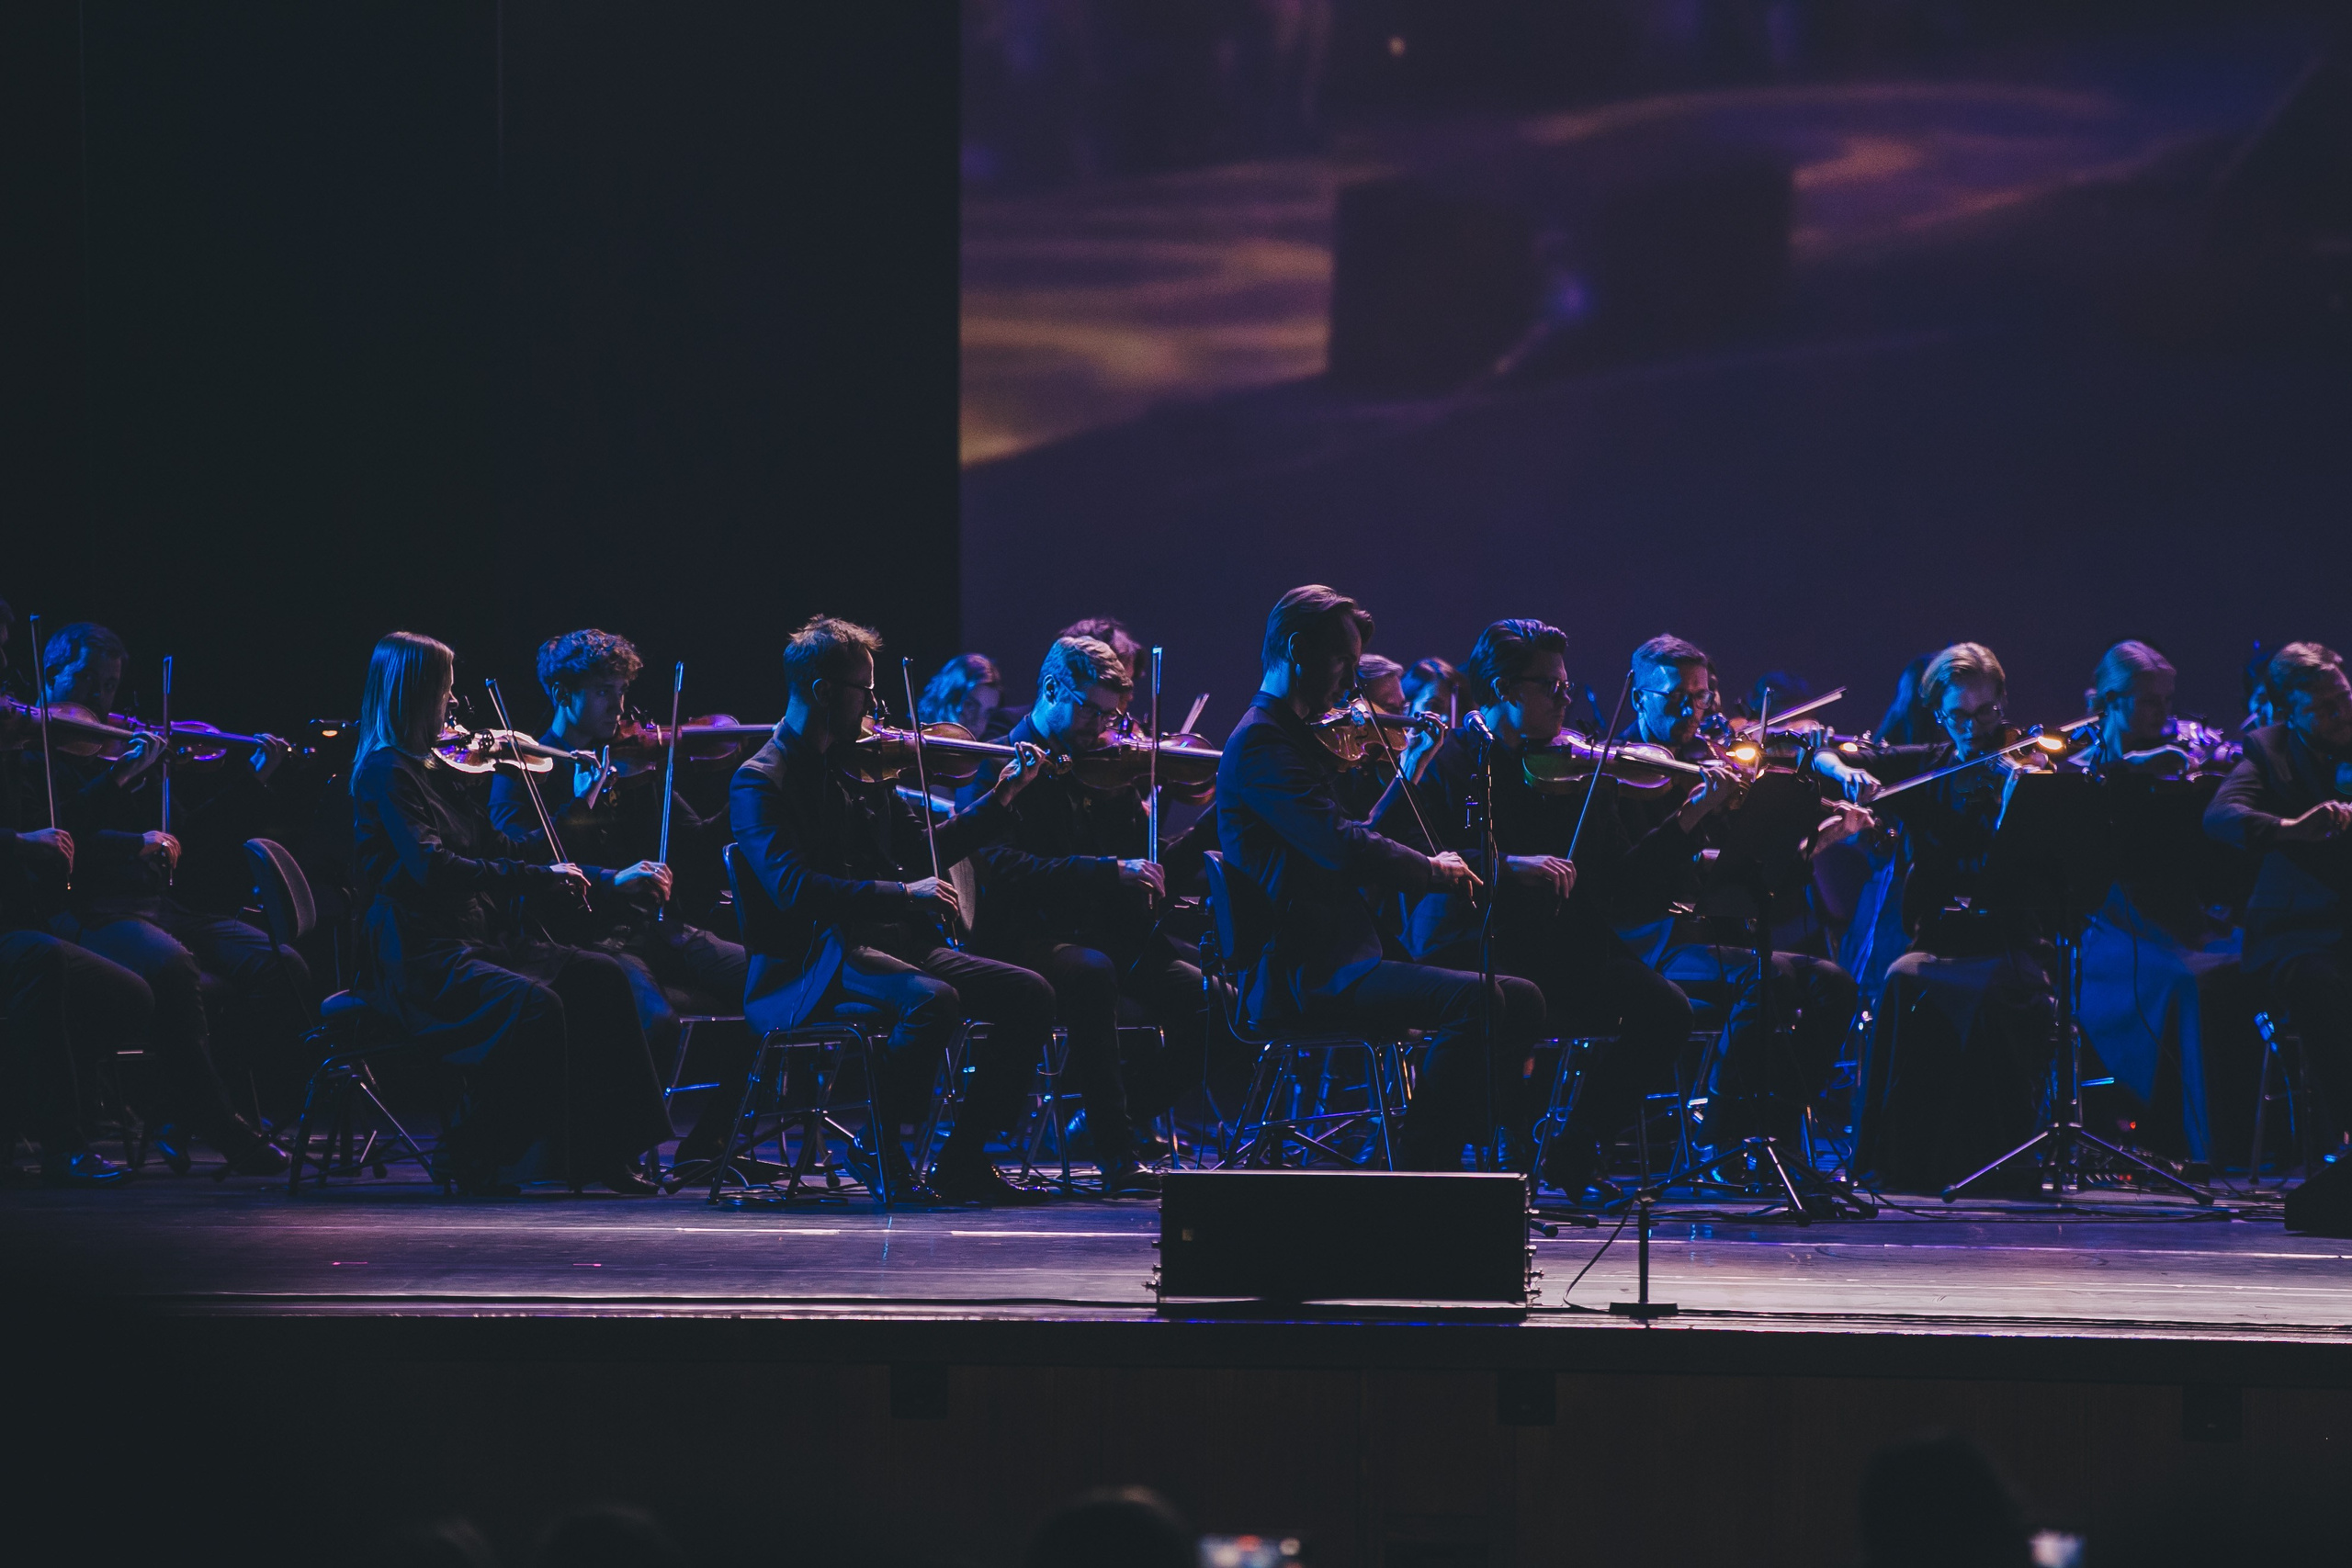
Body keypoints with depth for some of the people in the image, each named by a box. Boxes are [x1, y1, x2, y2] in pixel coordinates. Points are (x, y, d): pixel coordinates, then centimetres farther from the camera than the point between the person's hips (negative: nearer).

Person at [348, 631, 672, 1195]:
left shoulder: (431, 770, 18)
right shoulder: (385, 773, -10)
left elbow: (497, 850, 21)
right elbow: (429, 867, -24)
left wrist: (609, 882, 15)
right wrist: (538, 876, -23)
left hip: (476, 941, 9)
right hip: (416, 958, -9)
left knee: (598, 977, -8)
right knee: (533, 1004, -31)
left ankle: (595, 1149, -7)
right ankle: (468, 1154, -15)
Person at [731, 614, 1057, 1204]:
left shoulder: (860, 765, 17)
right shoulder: (760, 783, -8)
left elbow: (920, 848, 27)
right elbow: (792, 887, -22)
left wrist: (1002, 797, 20)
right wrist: (903, 893, -28)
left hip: (893, 944, 8)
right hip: (812, 968, -8)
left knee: (1029, 994, -7)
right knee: (931, 999, -35)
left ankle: (963, 1159, -3)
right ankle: (882, 1148, -16)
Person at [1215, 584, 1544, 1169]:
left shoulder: (1294, 736, 22)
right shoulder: (1259, 742, -12)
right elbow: (1341, 847, -24)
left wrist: (1408, 776, 20)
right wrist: (1432, 868, -10)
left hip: (1338, 959, 11)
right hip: (1301, 977, -11)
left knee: (1518, 1001, 4)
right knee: (1476, 1000, -28)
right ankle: (1419, 1179, -26)